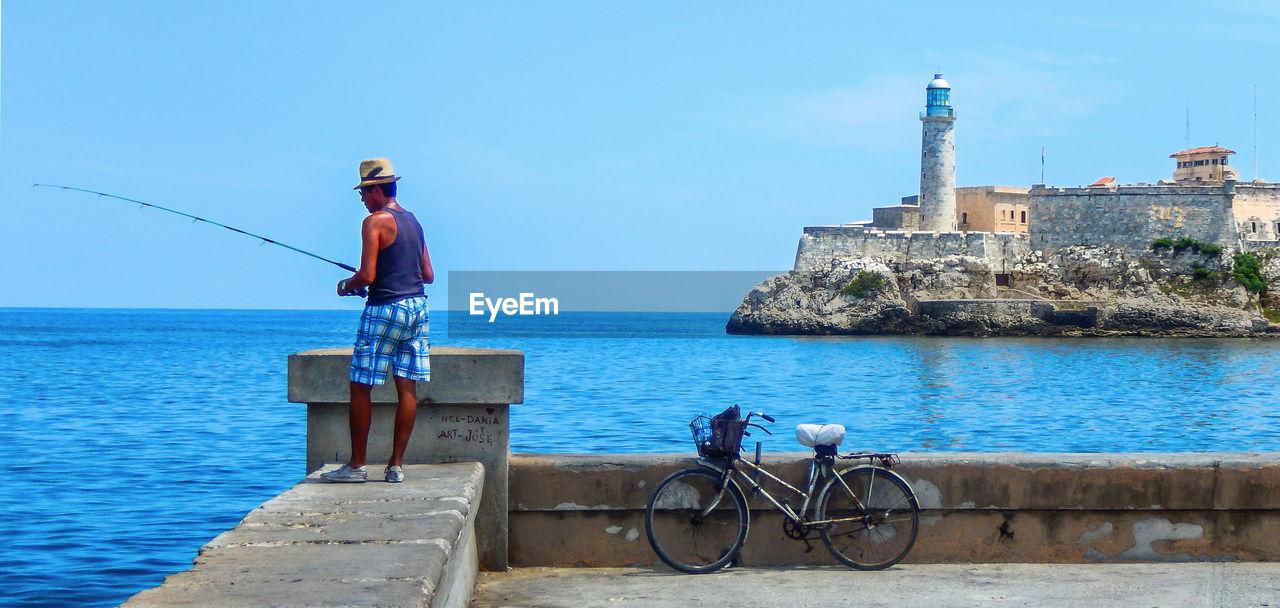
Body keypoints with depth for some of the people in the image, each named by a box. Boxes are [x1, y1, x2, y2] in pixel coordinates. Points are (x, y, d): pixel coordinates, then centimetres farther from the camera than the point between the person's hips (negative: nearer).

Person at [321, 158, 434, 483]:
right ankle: (396, 465, 6)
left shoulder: (375, 222, -9)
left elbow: (367, 275, -15)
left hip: (385, 309, -8)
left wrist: (346, 284, 4)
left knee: (361, 387, 0)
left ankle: (357, 465, 2)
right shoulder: (413, 221, 15)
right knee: (407, 387, 5)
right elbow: (428, 274, 18)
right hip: (417, 306, 8)